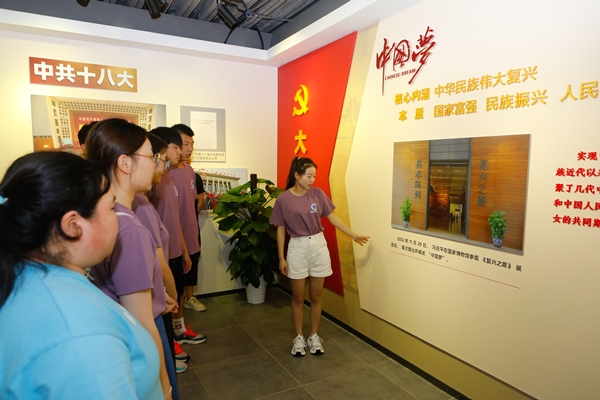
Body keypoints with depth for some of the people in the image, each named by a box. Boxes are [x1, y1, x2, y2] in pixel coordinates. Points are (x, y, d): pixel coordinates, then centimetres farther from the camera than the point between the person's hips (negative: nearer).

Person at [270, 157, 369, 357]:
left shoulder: (318, 194, -2)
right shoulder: (283, 200, -8)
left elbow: (333, 218, 5)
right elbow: (280, 230, -3)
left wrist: (354, 235, 5)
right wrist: (281, 258, -3)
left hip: (319, 246, 2)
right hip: (297, 248, -2)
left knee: (315, 297, 11)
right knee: (298, 298, 10)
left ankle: (314, 337, 28)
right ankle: (299, 337, 27)